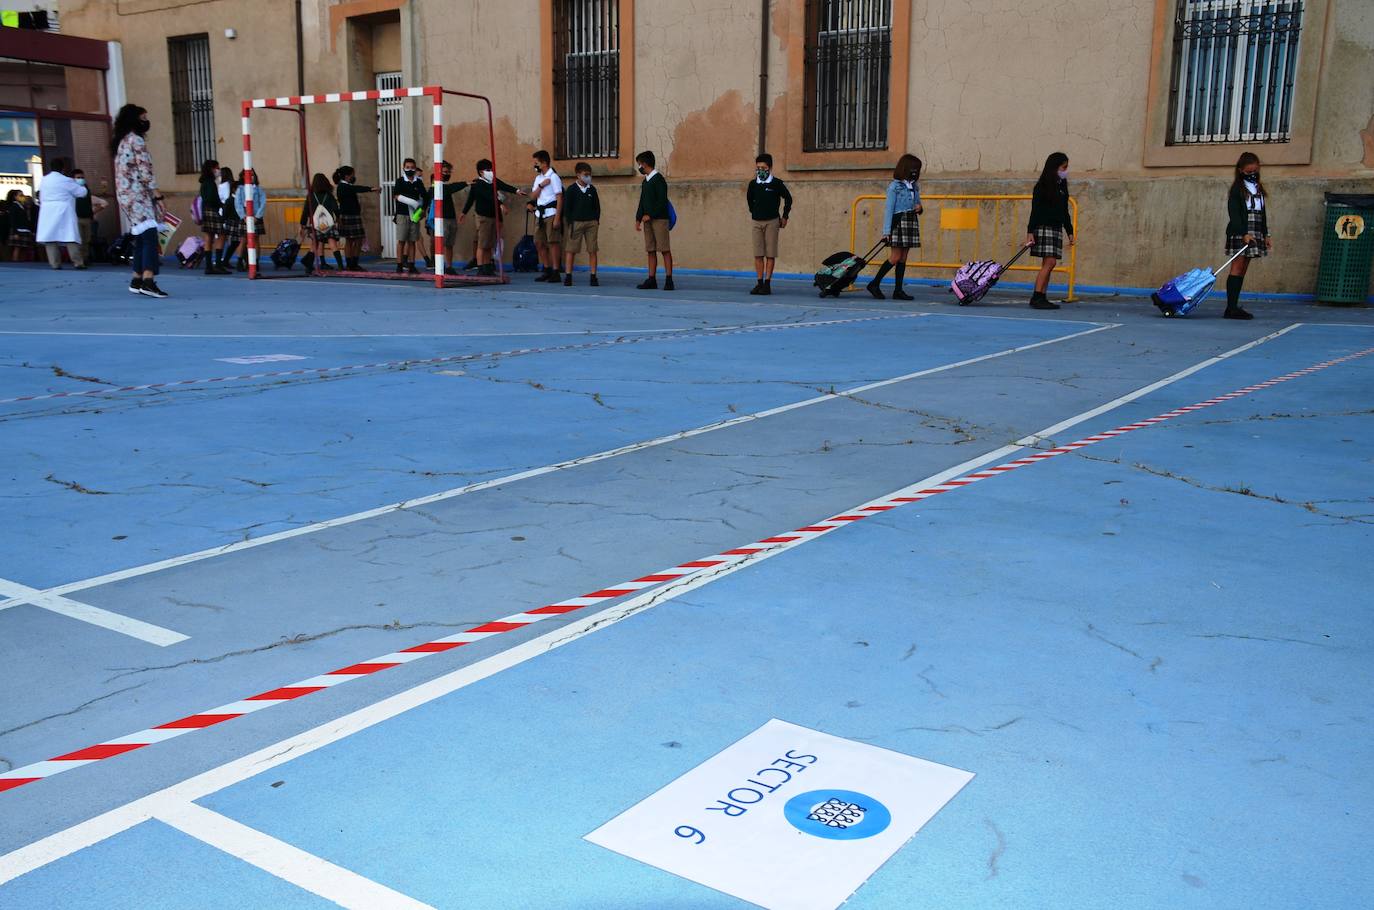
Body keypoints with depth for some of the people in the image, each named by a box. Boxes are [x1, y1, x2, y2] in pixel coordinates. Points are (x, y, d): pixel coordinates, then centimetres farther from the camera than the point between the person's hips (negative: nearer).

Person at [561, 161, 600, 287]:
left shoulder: (592, 189, 9)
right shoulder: (571, 190, 0)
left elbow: (597, 206, 14)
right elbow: (566, 208, 1)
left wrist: (597, 221, 6)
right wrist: (570, 223, -5)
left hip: (591, 223, 3)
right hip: (576, 222, -2)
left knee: (592, 250, 1)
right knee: (570, 250, -3)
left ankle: (593, 277, 5)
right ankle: (568, 276, 1)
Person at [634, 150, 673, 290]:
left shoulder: (658, 179, -8)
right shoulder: (645, 182, 16)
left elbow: (662, 201, -15)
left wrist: (650, 215, -17)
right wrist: (638, 218, 12)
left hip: (659, 219, -8)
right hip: (648, 220, 8)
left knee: (665, 250, -8)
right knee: (650, 251, 6)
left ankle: (669, 279, -8)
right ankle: (651, 279, 8)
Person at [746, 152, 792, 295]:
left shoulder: (776, 184, -4)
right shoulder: (753, 184, 5)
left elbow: (788, 198, 7)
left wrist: (785, 216, 9)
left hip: (771, 222, -3)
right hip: (757, 222, 3)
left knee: (770, 254, -3)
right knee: (758, 254, 1)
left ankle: (767, 283, -1)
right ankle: (760, 283, 5)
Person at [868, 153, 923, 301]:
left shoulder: (914, 186, 15)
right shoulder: (895, 186, -5)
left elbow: (917, 204, 23)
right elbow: (889, 209, -9)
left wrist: (920, 208, -3)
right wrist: (886, 231, -15)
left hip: (911, 223, 7)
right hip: (898, 222, -7)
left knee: (903, 258, 5)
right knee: (895, 257, -11)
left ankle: (898, 290, 6)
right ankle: (874, 284, -2)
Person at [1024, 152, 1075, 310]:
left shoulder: (1062, 187, 16)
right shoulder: (1042, 186, -6)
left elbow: (1065, 212, 22)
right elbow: (1035, 211, -10)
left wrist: (1070, 232, 21)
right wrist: (1030, 232, -15)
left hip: (1057, 229, 8)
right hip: (1043, 227, -8)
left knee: (1049, 264, 3)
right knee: (1049, 262, -16)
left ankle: (1041, 299, 3)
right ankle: (1036, 298, -16)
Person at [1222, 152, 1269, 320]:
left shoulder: (1259, 188, 18)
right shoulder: (1237, 188, -4)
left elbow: (1262, 214, 22)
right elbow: (1234, 213, -12)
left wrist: (1266, 234, 17)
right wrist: (1244, 233, -20)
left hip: (1255, 234, 7)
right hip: (1240, 233, -7)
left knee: (1243, 270, 5)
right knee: (1237, 268, -11)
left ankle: (1234, 307, 5)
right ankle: (1231, 308, -13)